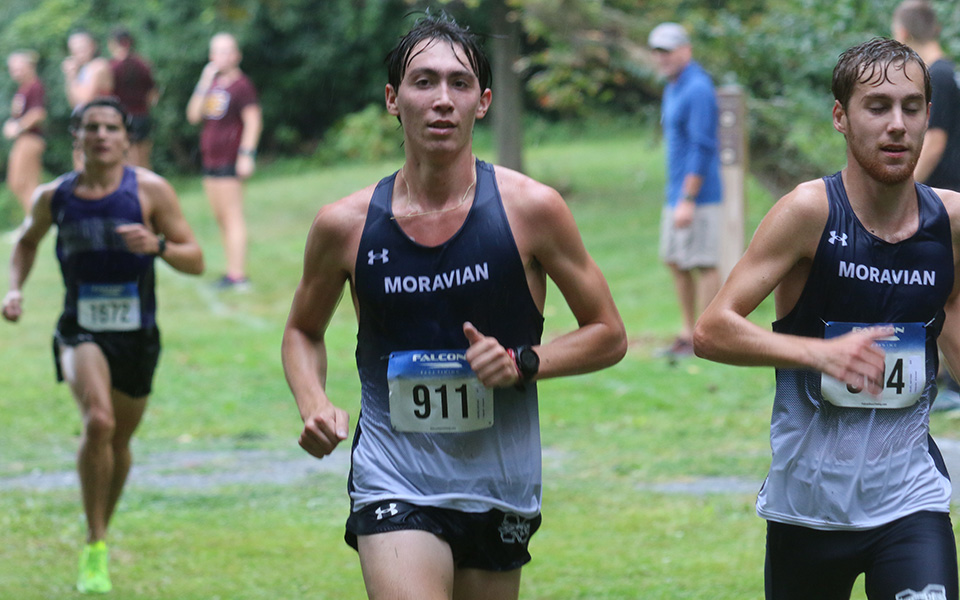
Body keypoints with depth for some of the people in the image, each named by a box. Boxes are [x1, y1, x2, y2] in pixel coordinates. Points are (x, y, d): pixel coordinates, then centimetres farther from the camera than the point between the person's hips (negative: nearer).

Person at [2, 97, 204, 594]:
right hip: (81, 330, -1)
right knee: (98, 422, -25)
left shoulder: (150, 190, -6)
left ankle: (101, 531, 40)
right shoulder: (53, 196, 0)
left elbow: (195, 261, -6)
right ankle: (95, 547, -17)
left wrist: (158, 245, -26)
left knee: (119, 441, 14)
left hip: (137, 334, 1)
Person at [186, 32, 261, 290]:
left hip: (230, 160, -9)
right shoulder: (212, 83, 14)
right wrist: (204, 84, -2)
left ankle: (238, 275, -9)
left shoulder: (241, 85, -10)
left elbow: (253, 121, -13)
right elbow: (193, 115, 7)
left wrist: (246, 155, -18)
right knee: (220, 218, 11)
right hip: (211, 159, 9)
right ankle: (232, 271, 17)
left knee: (232, 216, -9)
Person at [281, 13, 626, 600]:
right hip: (392, 480, -1)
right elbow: (303, 331, 16)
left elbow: (609, 335, 2)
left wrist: (522, 363, -15)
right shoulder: (347, 224, -3)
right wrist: (313, 405, -4)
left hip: (499, 485, 1)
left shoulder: (531, 209, -6)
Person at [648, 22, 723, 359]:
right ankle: (687, 334, 17)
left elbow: (702, 148, -21)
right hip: (677, 193, 10)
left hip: (698, 194, -10)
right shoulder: (673, 88, 15)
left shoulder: (697, 90, -16)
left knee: (703, 264, -6)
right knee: (675, 261, 11)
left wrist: (688, 200, -23)